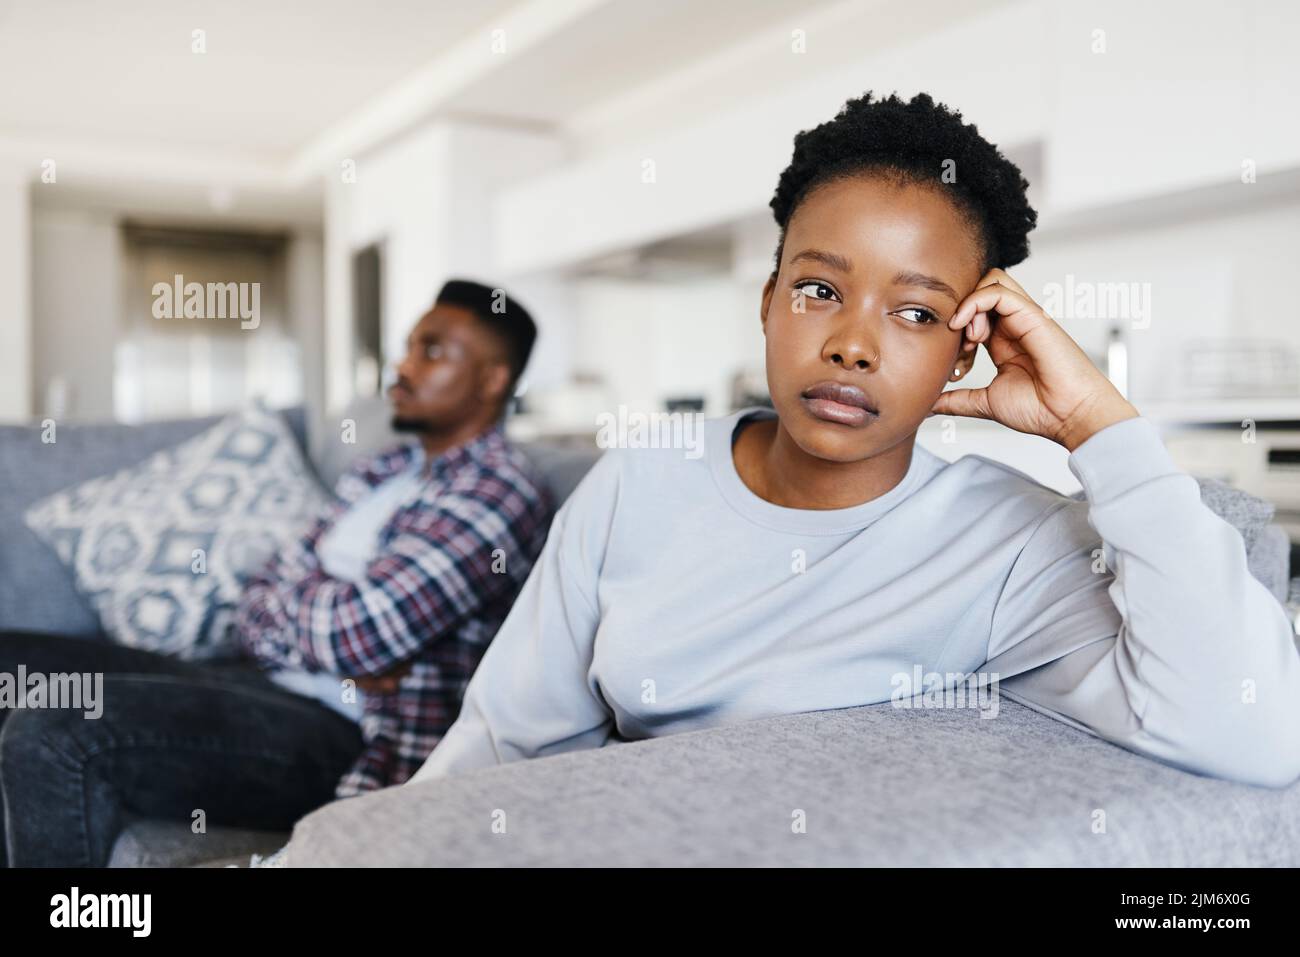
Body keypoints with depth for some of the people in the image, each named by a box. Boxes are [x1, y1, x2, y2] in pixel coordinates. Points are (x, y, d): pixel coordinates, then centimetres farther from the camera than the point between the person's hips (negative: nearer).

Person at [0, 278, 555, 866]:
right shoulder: (380, 474, 17)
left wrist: (288, 594, 0)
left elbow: (362, 630, -22)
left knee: (56, 735, -26)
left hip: (348, 737, -9)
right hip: (265, 685, 9)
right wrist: (339, 646, -9)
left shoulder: (499, 492, -10)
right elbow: (256, 613, 12)